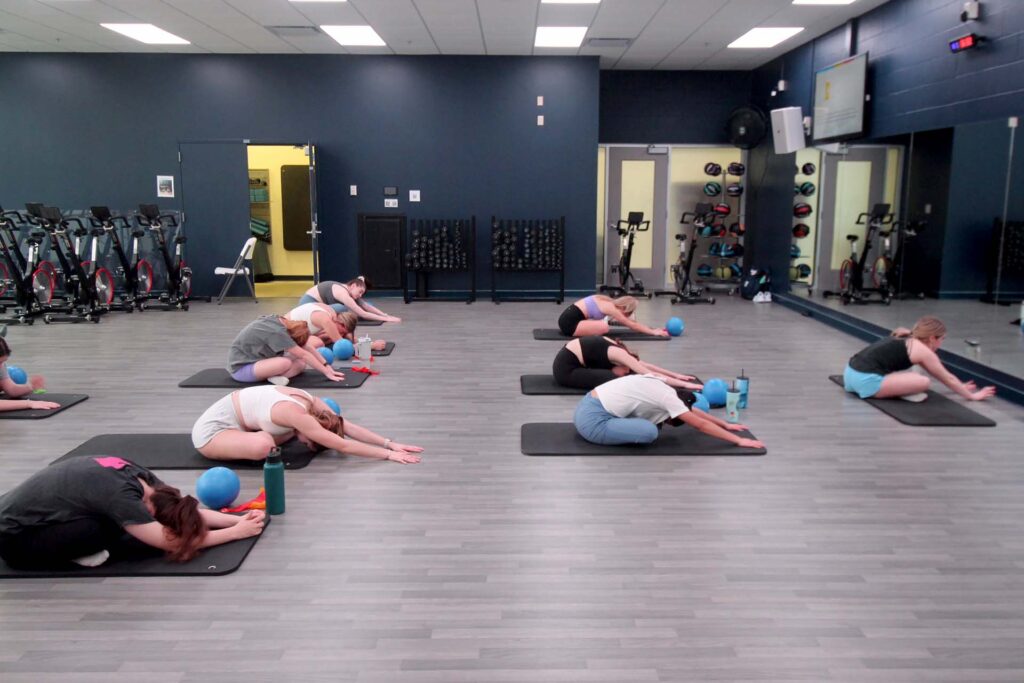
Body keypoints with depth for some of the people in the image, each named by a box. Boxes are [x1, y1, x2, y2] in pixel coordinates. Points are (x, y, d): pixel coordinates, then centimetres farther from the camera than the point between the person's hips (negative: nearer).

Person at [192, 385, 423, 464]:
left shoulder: (309, 401, -8)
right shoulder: (296, 414, -31)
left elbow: (349, 427, -9)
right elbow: (343, 445, -31)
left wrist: (390, 443, -15)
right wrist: (388, 454, -30)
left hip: (230, 418, 8)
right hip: (211, 429, -8)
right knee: (263, 446, -32)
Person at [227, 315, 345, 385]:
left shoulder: (281, 321, -3)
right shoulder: (277, 332, -28)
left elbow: (306, 348, 0)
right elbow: (304, 355, -24)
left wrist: (327, 367, -3)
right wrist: (327, 373, -19)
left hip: (253, 360, 9)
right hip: (240, 368, -9)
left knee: (301, 363, -2)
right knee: (285, 363, -35)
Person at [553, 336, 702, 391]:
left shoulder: (616, 348, 7)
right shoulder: (620, 355, -18)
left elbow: (647, 365, 16)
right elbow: (651, 375, -17)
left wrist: (676, 375, 17)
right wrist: (684, 384, -16)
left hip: (573, 362, 9)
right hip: (565, 368, -9)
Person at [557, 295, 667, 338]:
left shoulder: (610, 303, 15)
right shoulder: (611, 308, -11)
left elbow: (631, 322, 21)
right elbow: (632, 325, -7)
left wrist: (652, 329, 19)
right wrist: (654, 332, -4)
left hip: (567, 318, 10)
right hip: (569, 322, -10)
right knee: (604, 327, -25)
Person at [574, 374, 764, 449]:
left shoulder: (660, 389, 16)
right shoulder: (668, 398, -9)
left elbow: (693, 411, 26)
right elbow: (701, 424, -8)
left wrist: (726, 424, 30)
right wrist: (739, 441, -4)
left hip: (587, 409, 10)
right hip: (592, 419, -10)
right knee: (650, 432, -22)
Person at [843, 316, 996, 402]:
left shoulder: (906, 340, 26)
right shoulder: (924, 351, 1)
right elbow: (948, 379, 12)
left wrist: (960, 386, 45)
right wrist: (972, 396, 23)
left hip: (851, 373, 9)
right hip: (866, 381, -9)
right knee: (923, 382, -14)